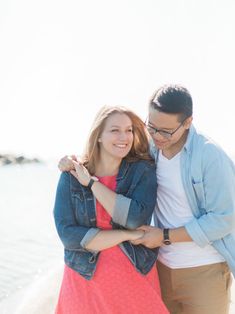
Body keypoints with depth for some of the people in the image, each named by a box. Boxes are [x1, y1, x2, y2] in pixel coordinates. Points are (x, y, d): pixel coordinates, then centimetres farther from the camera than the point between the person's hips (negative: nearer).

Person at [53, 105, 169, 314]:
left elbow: (136, 219, -22)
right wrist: (129, 235, -16)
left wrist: (92, 183, -17)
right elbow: (69, 236, -14)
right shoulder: (71, 175, -7)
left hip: (136, 277, 0)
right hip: (86, 278, 0)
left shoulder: (143, 170, -7)